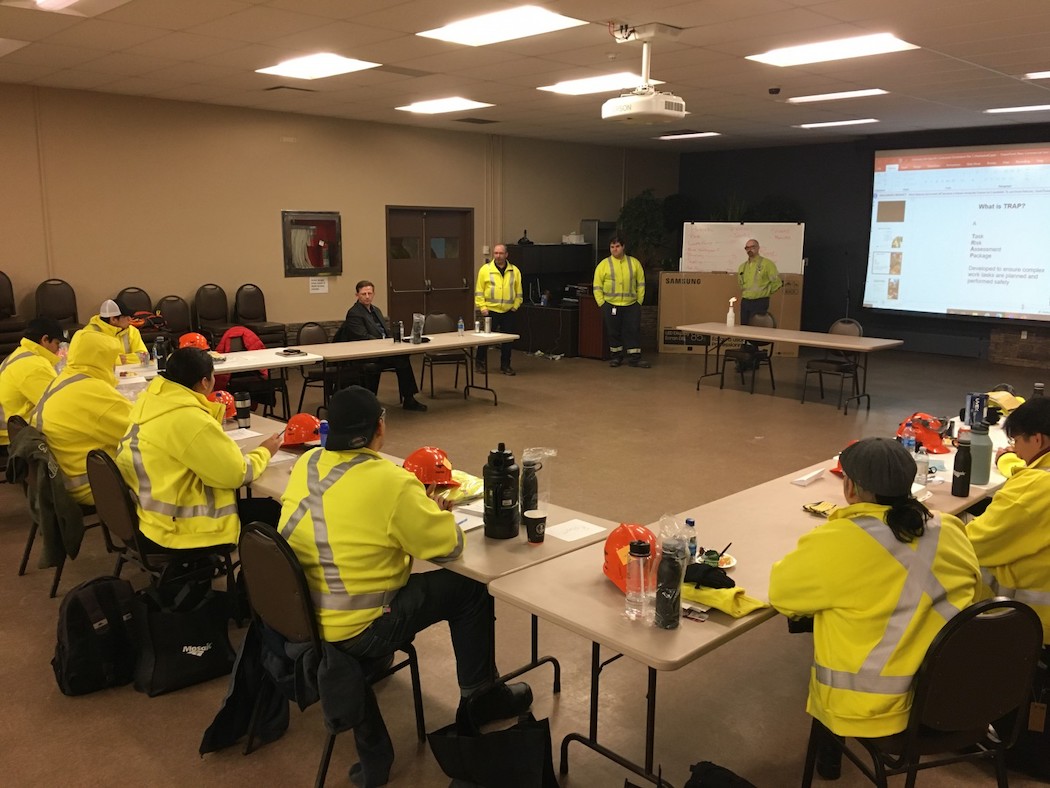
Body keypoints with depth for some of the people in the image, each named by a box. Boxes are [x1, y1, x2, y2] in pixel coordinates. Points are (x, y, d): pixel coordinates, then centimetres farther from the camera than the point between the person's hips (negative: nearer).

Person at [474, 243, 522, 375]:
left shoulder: (514, 270, 5)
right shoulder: (485, 269, -2)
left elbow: (518, 291, 9)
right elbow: (479, 291, -2)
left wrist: (515, 306, 2)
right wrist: (482, 307, -8)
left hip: (509, 312, 2)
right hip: (490, 311, -2)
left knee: (507, 340, 6)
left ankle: (505, 366, 18)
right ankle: (480, 362, 20)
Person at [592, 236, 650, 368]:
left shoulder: (634, 263, 5)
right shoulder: (603, 264, 0)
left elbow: (641, 283, 8)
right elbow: (597, 286, 0)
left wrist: (639, 301, 2)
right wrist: (601, 303, -5)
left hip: (631, 305, 1)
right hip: (611, 305, -1)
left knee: (634, 330, 0)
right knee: (613, 332, 7)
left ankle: (634, 357, 5)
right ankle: (616, 356, 20)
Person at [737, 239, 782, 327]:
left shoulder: (767, 263, -5)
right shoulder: (742, 266, 13)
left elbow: (777, 283, -6)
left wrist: (765, 293, 3)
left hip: (760, 303, -6)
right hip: (745, 302, 6)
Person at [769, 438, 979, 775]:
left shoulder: (836, 542, -21)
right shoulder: (952, 535, -4)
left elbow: (781, 593, -7)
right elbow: (972, 594, 14)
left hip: (871, 707, -4)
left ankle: (829, 755, 38)